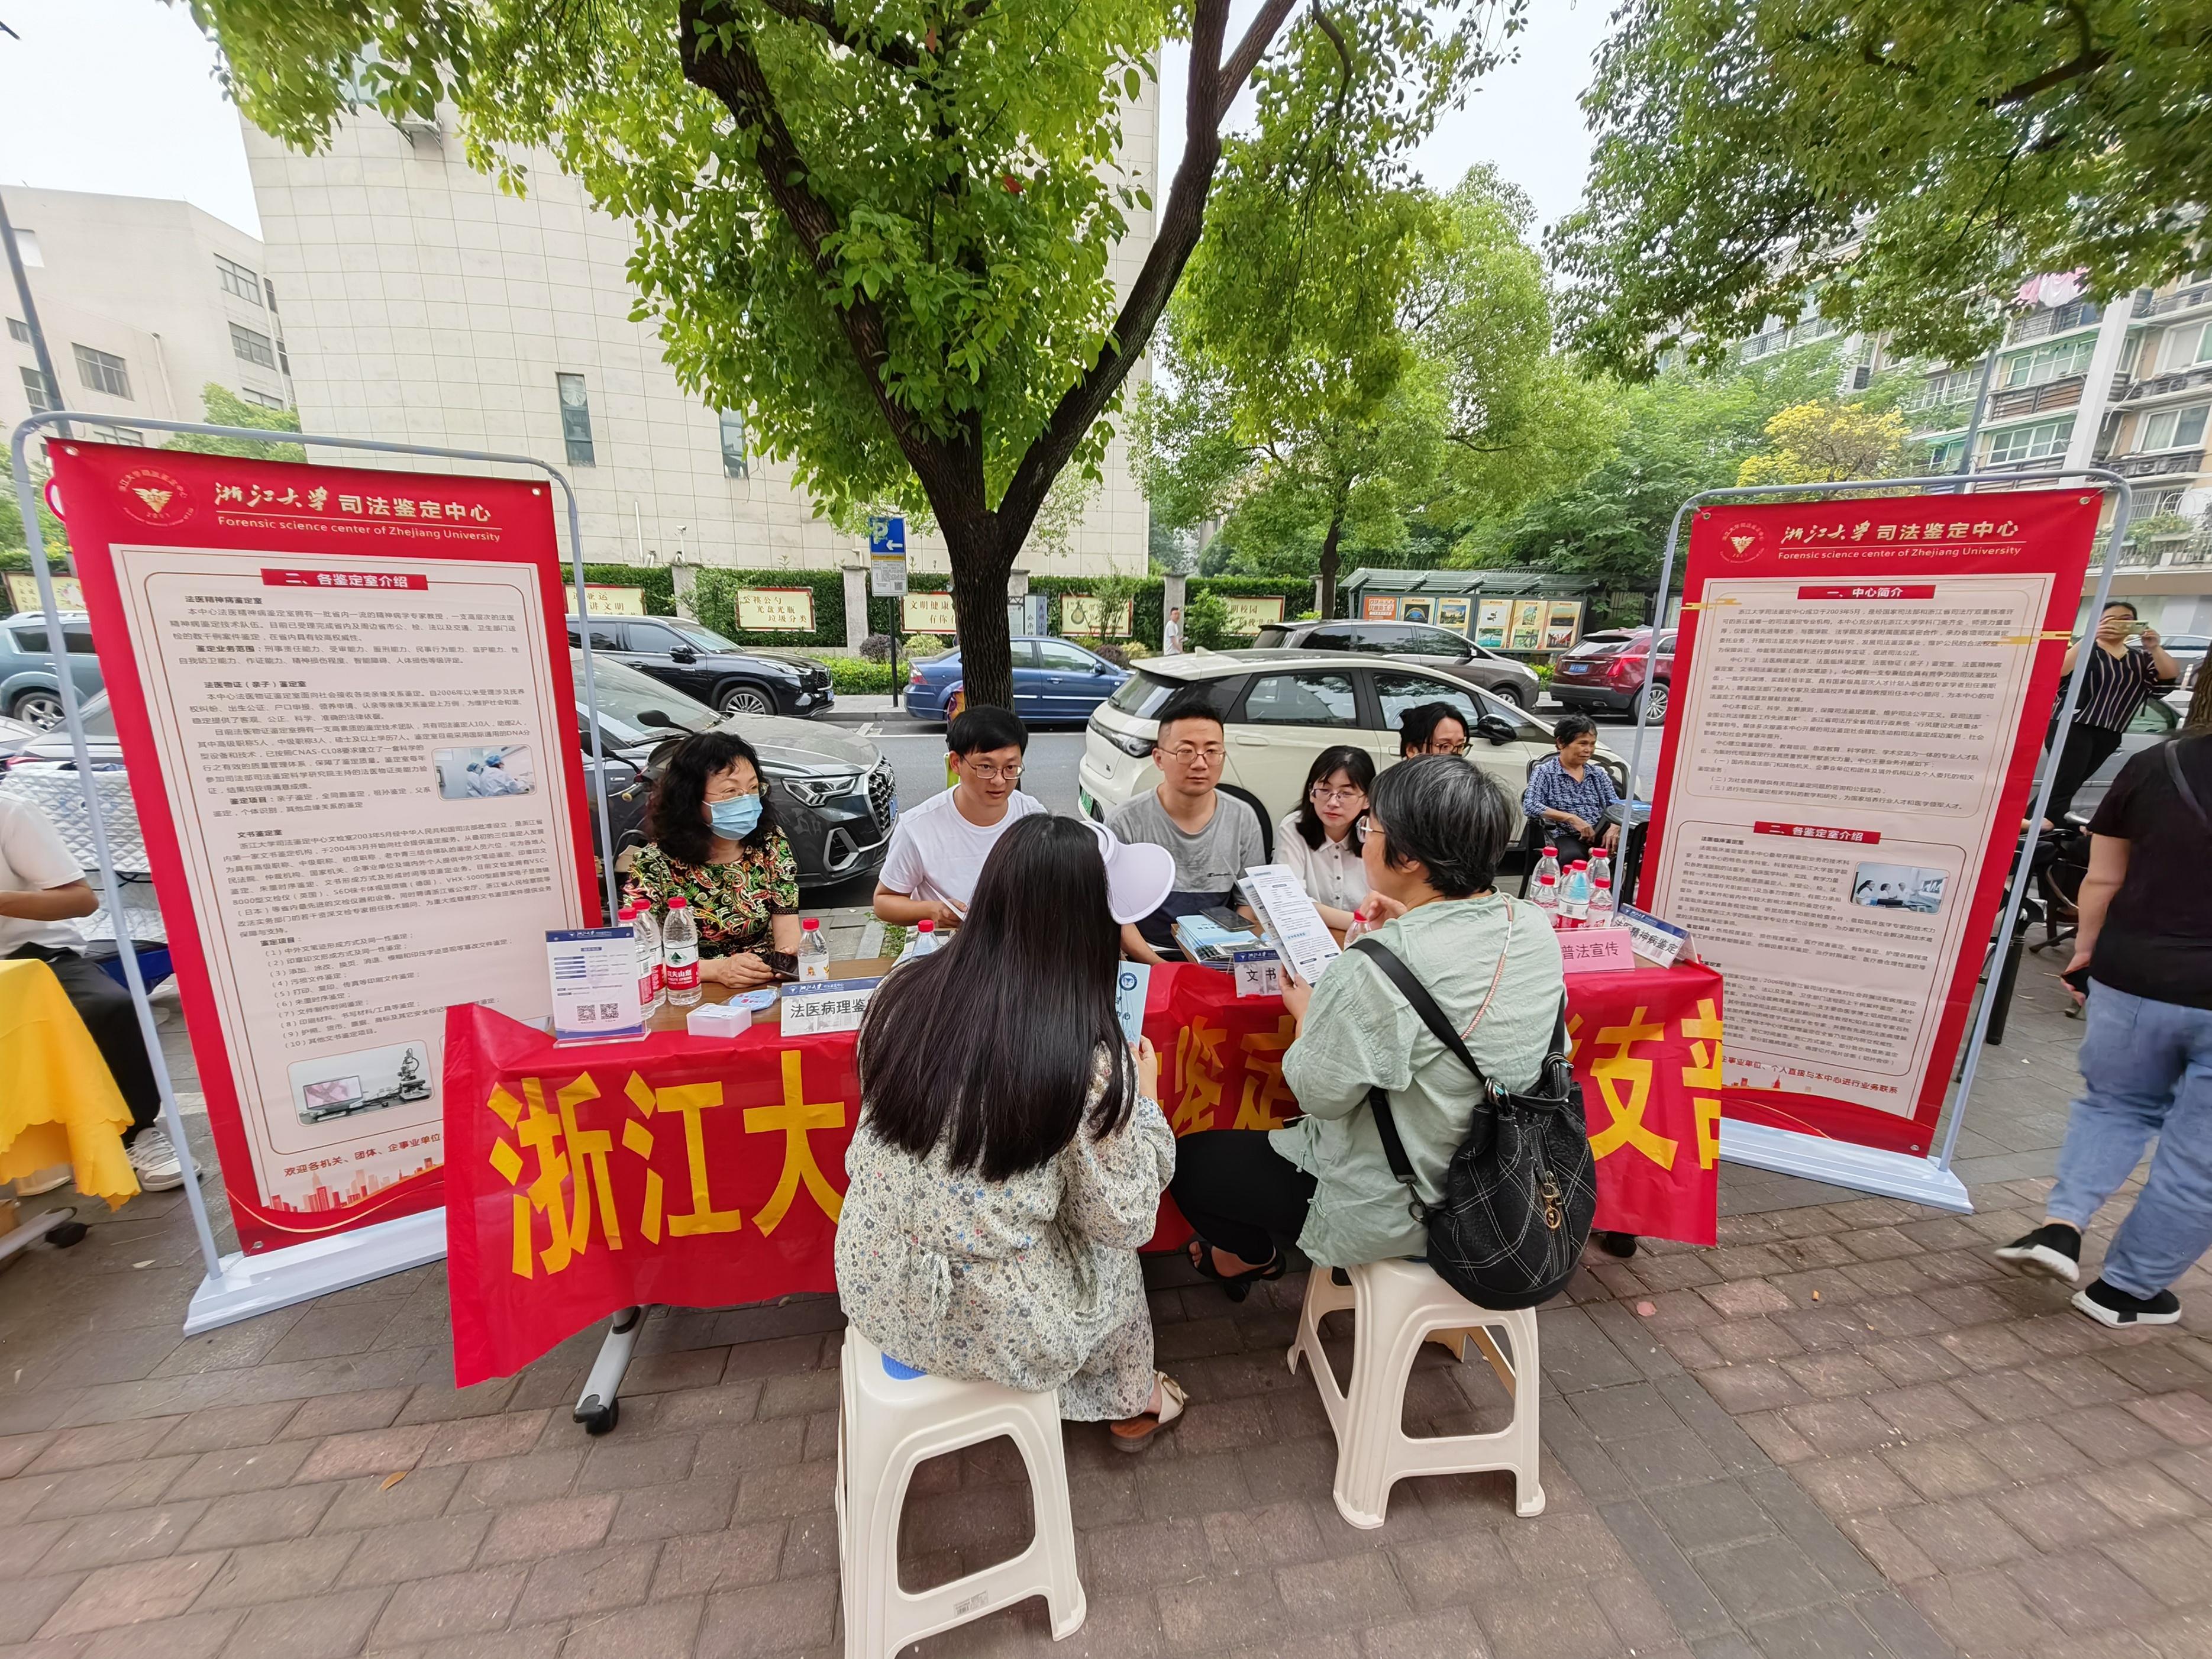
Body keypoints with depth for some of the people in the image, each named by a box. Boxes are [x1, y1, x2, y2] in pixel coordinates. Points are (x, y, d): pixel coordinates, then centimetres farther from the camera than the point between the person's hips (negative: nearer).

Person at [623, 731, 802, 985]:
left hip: (766, 990, 2)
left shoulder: (771, 845, -2)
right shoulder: (655, 864, -10)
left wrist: (788, 957, -24)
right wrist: (716, 970, -27)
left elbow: (787, 927, -2)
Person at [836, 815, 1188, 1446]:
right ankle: (1131, 1403, 52)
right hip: (984, 1323, -4)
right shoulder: (1086, 1059, -26)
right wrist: (1143, 1102, 1)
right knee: (1111, 1251, 26)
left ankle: (1120, 1397, 50)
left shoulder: (906, 989, -13)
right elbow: (1122, 1220, -13)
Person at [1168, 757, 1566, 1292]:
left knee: (1189, 1161, 11)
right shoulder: (1536, 927, -10)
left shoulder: (1379, 967, -34)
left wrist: (1306, 1013, -6)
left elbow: (1320, 1093, -22)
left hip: (1395, 1212, -8)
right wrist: (1412, 927, 5)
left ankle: (1254, 1255, 38)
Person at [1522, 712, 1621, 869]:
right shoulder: (1545, 772, 3)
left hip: (1602, 834, 5)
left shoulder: (1599, 773, 19)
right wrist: (1572, 818, -19)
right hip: (1567, 837, -4)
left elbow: (1616, 806, 13)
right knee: (1572, 857, -40)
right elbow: (1530, 806, -12)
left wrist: (1615, 827, -11)